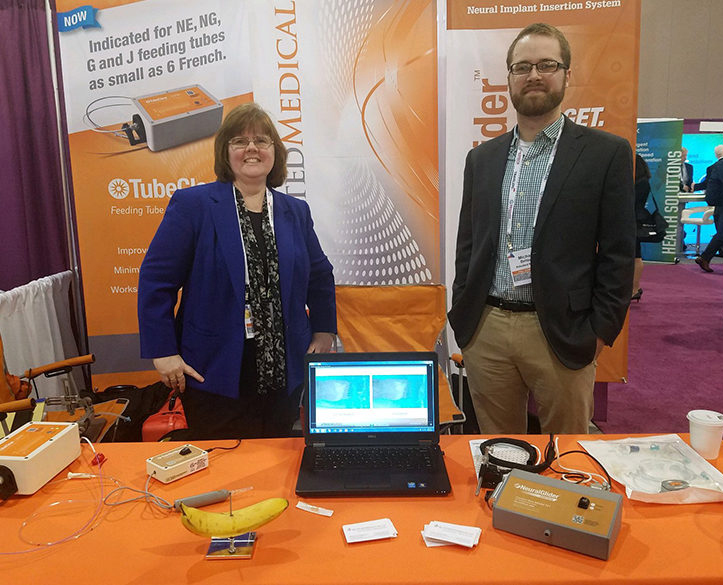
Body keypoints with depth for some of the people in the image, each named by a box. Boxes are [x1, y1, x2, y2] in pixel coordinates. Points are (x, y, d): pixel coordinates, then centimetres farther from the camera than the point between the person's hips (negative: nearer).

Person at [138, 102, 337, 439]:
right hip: (215, 375, -3)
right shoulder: (192, 205, -4)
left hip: (283, 377, 4)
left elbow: (320, 278, 19)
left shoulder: (296, 212, 9)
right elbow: (155, 279, -5)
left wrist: (324, 335, 11)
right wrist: (163, 352, -10)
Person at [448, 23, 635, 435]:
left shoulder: (607, 153, -1)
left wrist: (600, 332, -7)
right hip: (485, 331, 3)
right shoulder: (482, 158, 11)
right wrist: (461, 317, 7)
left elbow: (619, 254, -2)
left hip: (562, 335, -3)